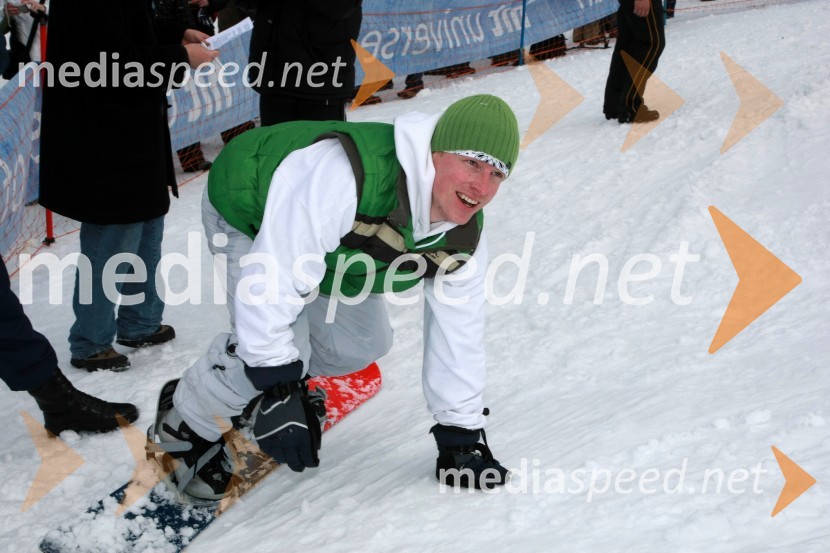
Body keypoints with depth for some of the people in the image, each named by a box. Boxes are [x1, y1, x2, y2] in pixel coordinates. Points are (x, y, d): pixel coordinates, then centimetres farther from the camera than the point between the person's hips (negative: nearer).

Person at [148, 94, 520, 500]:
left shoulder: (464, 235, -21)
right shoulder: (341, 176, -46)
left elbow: (457, 331, -9)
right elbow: (273, 280, -43)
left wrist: (461, 435, -6)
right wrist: (279, 392, -40)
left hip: (329, 246, 7)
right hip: (247, 216, -7)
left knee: (362, 344, 6)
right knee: (284, 345, -25)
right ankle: (185, 428, 1)